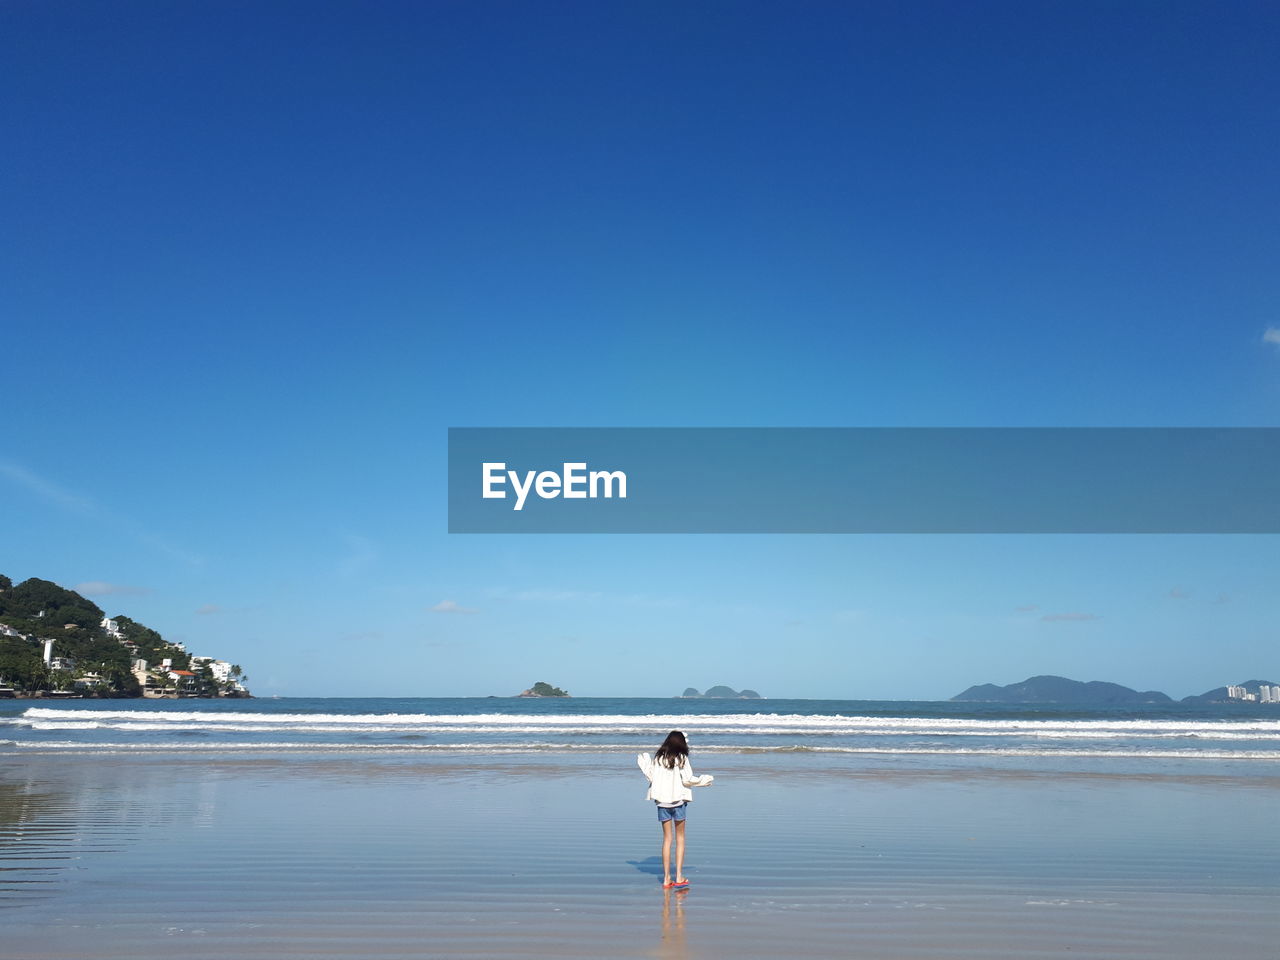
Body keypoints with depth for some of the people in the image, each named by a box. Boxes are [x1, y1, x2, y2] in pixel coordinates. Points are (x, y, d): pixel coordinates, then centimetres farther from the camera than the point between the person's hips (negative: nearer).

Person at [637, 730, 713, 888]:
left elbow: (651, 777, 2)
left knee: (667, 838, 10)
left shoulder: (658, 758, 1)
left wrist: (644, 765, 20)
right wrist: (704, 780, 4)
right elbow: (687, 779, -12)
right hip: (679, 800, -3)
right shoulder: (681, 758, -8)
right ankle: (679, 877, 6)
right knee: (680, 838, 8)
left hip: (662, 801, 3)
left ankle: (666, 878, 11)